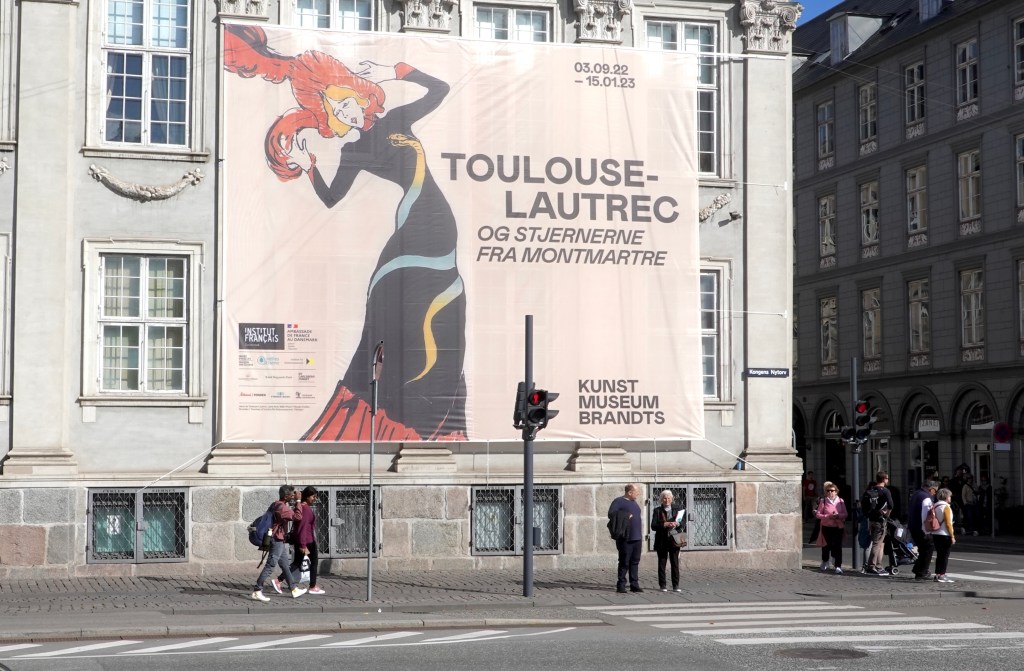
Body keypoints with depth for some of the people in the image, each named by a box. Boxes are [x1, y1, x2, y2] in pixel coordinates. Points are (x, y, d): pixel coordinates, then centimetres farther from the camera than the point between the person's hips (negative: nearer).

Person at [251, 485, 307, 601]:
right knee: (270, 566, -8)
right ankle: (257, 592, -7)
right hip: (277, 540, -11)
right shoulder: (282, 507, -21)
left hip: (279, 540, 11)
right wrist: (298, 501, -19)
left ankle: (294, 589, 23)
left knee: (285, 565, 15)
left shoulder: (275, 504, 10)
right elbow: (298, 517, -25)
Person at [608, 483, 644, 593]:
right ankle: (621, 585, 1)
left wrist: (641, 534, 19)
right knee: (624, 562, -4)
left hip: (637, 538, 7)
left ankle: (634, 585, 12)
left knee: (635, 562, 8)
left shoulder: (634, 503, 19)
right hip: (625, 538, -7)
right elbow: (611, 514, -15)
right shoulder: (619, 502, -5)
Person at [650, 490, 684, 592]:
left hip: (674, 540, 1)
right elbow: (653, 526, -5)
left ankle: (675, 586, 5)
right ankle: (663, 585, 10)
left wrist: (677, 523, -17)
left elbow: (682, 521, 4)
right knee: (662, 563, 3)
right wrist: (665, 525, -18)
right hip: (662, 541, -1)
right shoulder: (657, 511, 4)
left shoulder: (678, 508, 8)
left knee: (675, 563, 1)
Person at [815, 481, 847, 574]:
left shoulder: (840, 501, 2)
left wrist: (838, 516, -16)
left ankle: (838, 566, -8)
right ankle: (825, 562, 38)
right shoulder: (823, 501, -2)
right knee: (826, 545, 14)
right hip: (827, 527, 0)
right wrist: (828, 516, -17)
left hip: (838, 527, 0)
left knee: (838, 546, -8)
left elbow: (845, 514, 5)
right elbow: (818, 514, -3)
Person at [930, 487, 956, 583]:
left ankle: (937, 574, 12)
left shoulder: (935, 506, 11)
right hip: (945, 535, -8)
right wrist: (952, 536, -13)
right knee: (945, 555, -3)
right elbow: (948, 523, -16)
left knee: (939, 555, 12)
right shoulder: (946, 507, -12)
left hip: (935, 534, 8)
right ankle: (942, 575, -5)